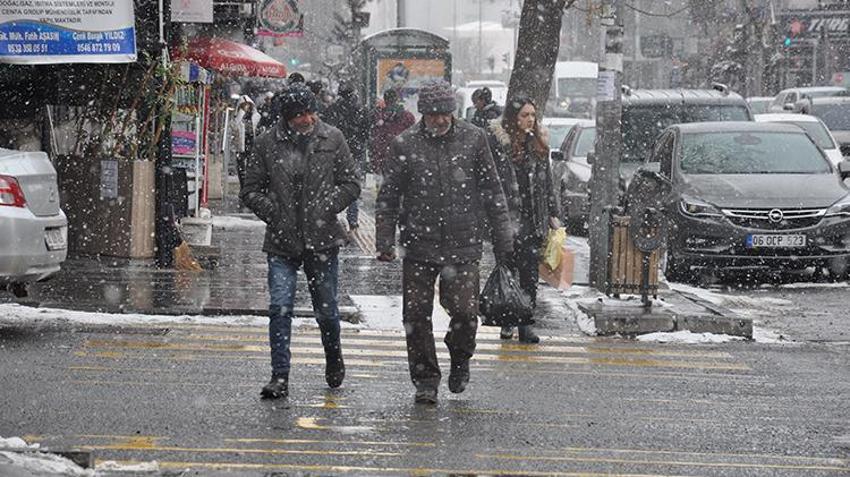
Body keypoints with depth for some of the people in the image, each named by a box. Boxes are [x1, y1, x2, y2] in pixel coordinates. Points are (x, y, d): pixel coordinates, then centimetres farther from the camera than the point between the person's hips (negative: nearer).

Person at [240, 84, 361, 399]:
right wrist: (273, 213, -7)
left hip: (322, 240, 0)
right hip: (281, 242, 0)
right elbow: (251, 190, 7)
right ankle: (280, 377, -6)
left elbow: (351, 184, 4)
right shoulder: (268, 143, 1)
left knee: (326, 309, 11)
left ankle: (333, 358, 38)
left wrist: (326, 208, -9)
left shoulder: (332, 139, 0)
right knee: (280, 308, -10)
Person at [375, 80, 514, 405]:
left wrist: (502, 238, 7)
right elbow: (388, 197, 7)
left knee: (464, 311, -8)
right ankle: (425, 380, 15)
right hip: (419, 246, 1)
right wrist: (384, 240, 1)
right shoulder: (405, 145, 1)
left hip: (463, 245, 0)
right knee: (416, 315, 1)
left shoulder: (473, 139, 3)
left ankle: (460, 357, 23)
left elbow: (492, 192, 8)